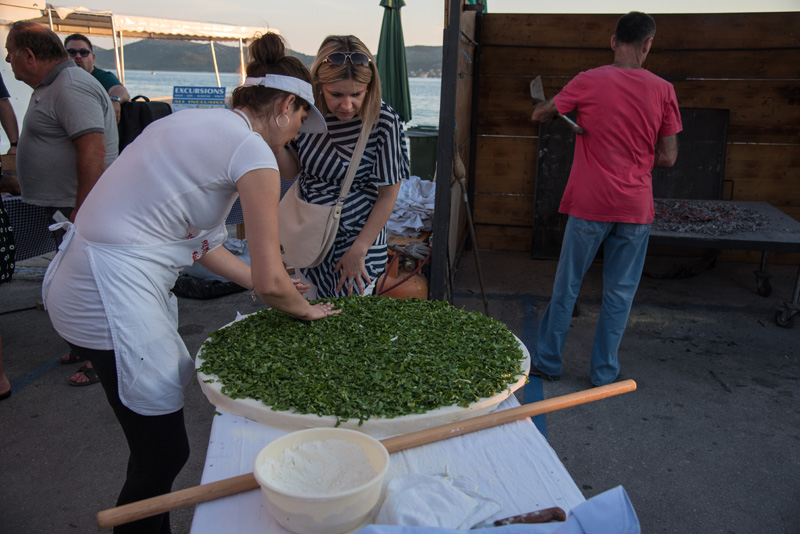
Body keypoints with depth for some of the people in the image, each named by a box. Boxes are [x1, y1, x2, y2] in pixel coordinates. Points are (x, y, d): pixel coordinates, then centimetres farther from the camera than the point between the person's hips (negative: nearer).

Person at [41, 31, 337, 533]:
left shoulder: (197, 122, 14)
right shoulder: (253, 151, -13)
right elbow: (270, 281, -13)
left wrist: (269, 282, 23)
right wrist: (304, 309, 8)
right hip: (113, 298, -10)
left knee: (157, 444, 20)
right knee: (164, 452, 4)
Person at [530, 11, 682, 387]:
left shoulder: (589, 82, -6)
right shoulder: (663, 90, -1)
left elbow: (540, 114, 7)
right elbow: (668, 158, 0)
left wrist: (543, 107, 29)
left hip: (590, 204, -1)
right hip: (636, 208, 2)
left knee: (566, 286, 10)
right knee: (620, 292, 10)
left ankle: (547, 362, 21)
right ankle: (604, 373, 19)